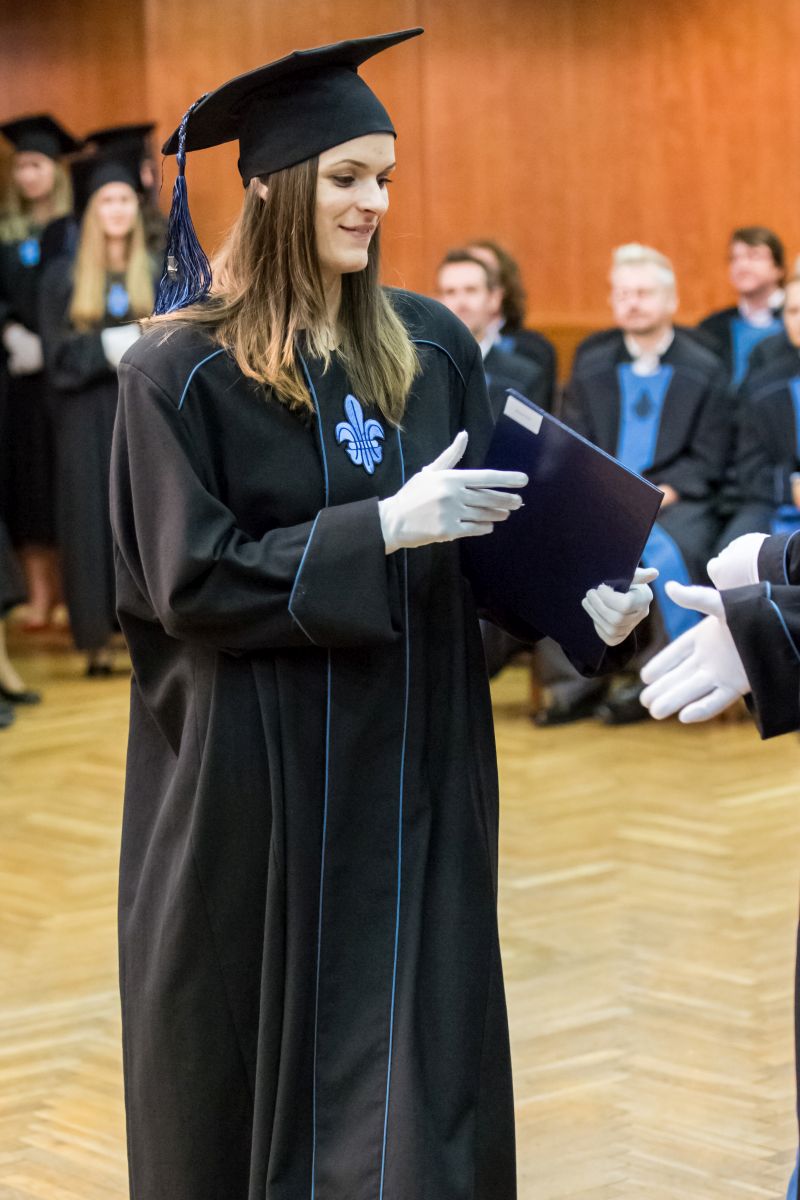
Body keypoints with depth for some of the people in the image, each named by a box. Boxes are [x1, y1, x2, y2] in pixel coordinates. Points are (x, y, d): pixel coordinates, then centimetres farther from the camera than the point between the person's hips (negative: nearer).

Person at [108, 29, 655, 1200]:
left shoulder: (431, 345, 3)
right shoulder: (182, 370, -9)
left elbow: (502, 514, 6)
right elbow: (190, 579, -14)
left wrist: (590, 588, -14)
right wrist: (381, 530, -21)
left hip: (411, 760, 4)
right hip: (255, 775, -3)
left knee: (414, 1040, 6)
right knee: (261, 1043, 7)